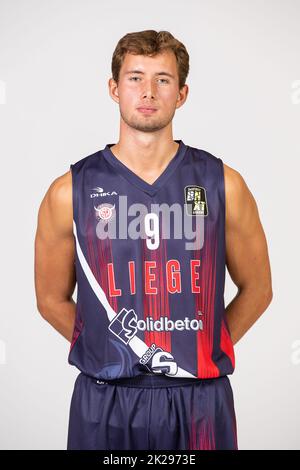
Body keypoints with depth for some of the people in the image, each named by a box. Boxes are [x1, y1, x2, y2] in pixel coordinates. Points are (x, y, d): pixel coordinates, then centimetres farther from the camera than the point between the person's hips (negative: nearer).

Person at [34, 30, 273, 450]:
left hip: (200, 399, 1)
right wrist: (111, 352, -2)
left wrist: (200, 352, -1)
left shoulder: (223, 184, -3)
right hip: (104, 400, 0)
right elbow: (52, 298, 5)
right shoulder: (70, 191, -4)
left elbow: (256, 289, 6)